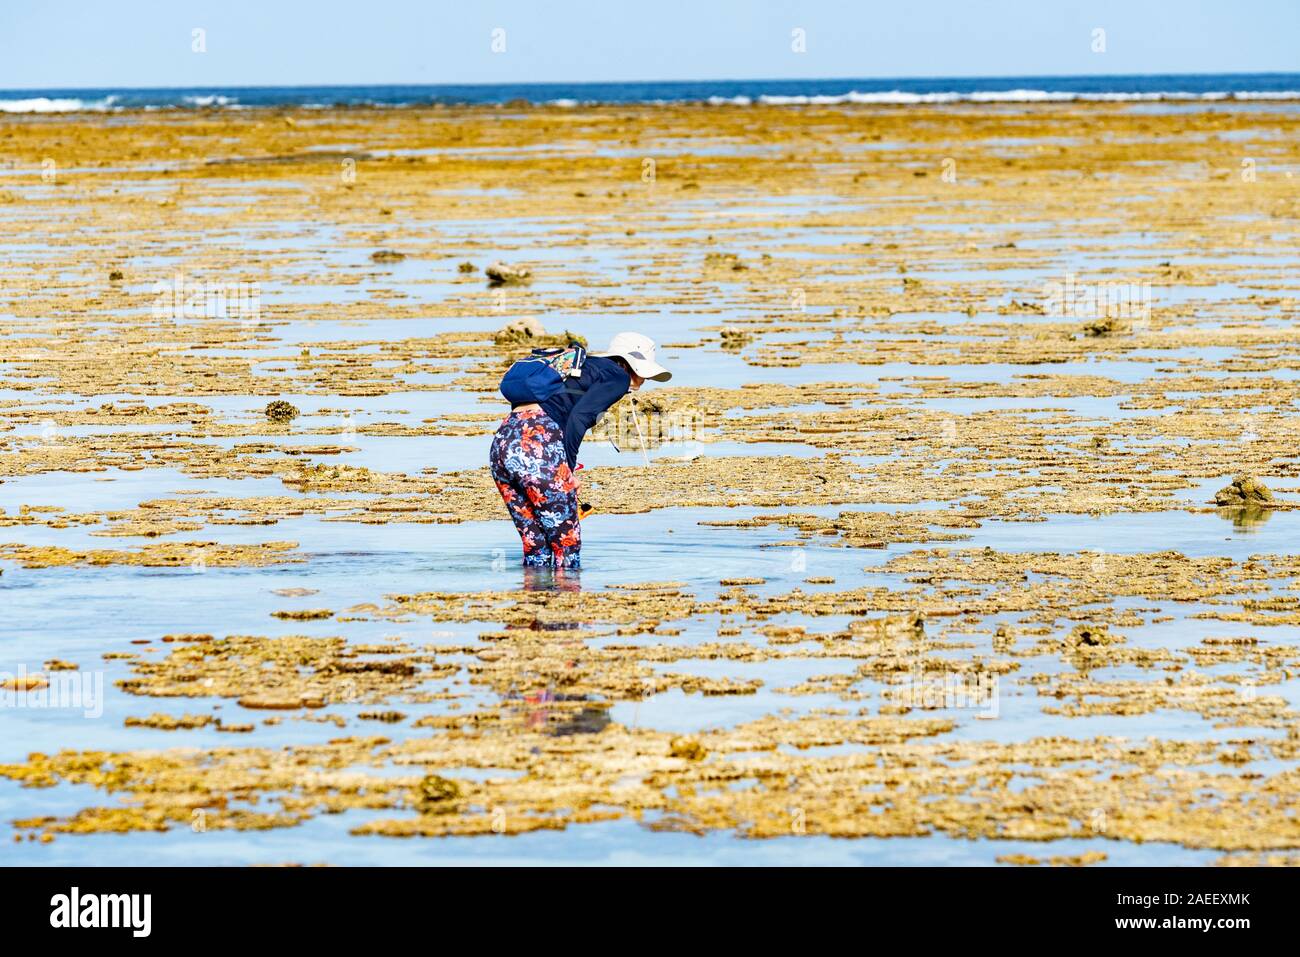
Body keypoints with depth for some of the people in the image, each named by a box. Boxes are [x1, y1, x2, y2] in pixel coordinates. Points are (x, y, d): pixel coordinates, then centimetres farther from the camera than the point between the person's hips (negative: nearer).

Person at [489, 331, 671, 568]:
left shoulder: (583, 366, 30)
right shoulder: (618, 376, 7)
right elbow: (578, 416, -10)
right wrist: (569, 469, -4)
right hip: (537, 445, -8)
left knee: (536, 548, 14)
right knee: (567, 547, 2)